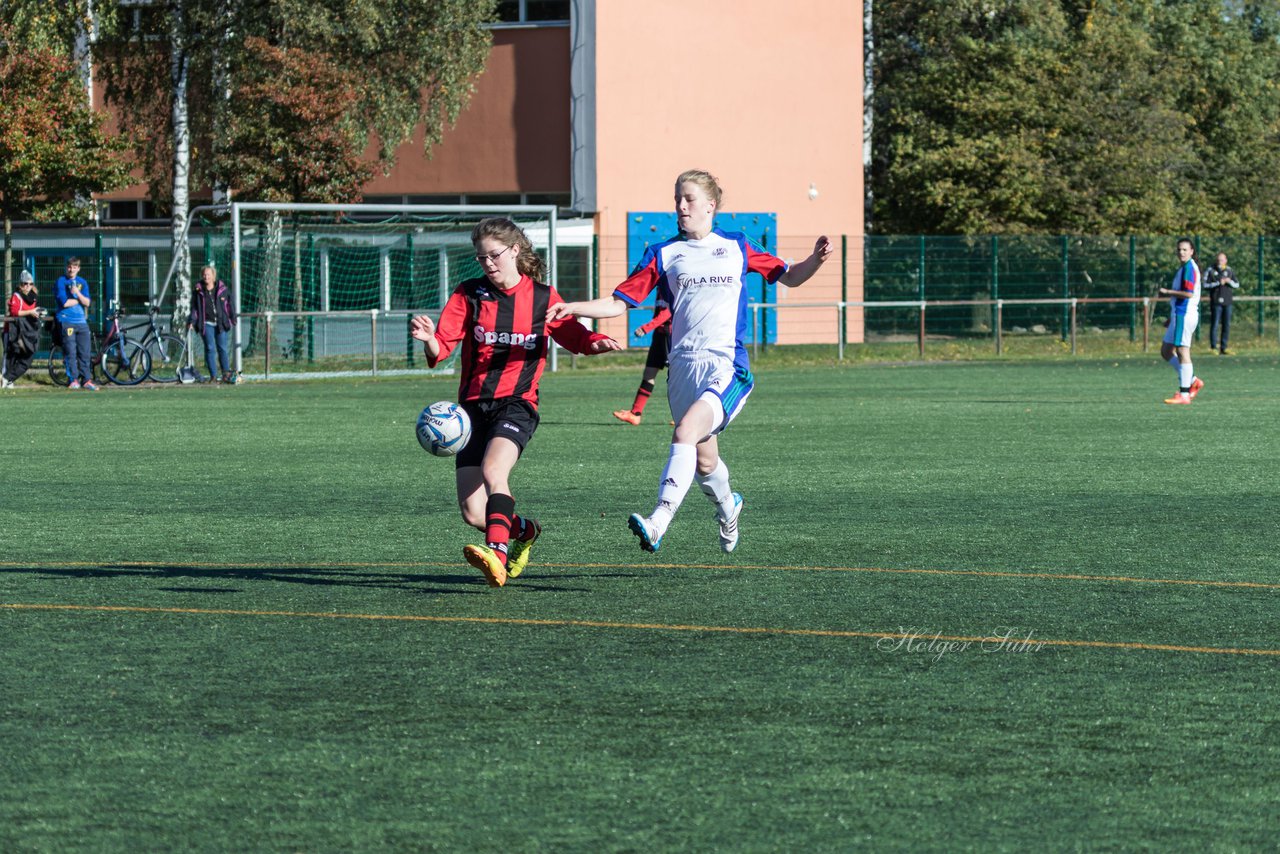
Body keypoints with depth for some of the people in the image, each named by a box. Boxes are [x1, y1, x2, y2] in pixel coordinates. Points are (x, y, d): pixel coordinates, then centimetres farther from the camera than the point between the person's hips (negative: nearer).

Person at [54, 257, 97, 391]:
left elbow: (87, 303, 3)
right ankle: (74, 379, -1)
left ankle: (86, 379, 5)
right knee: (70, 352, -6)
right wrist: (79, 300, 0)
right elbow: (65, 302, -11)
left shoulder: (82, 283, 13)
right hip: (67, 320, -4)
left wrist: (77, 293, -13)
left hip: (81, 321, 4)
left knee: (85, 352, 1)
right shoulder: (61, 282, -1)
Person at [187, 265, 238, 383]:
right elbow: (194, 308, 6)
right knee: (210, 349, -2)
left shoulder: (223, 289, 2)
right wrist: (191, 322, -3)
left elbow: (230, 305, 10)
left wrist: (233, 319, 9)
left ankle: (226, 374, 5)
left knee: (222, 349, 0)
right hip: (207, 324, 0)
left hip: (221, 324, 0)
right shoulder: (199, 292, 2)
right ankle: (213, 375, 0)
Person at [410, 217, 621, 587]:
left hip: (517, 403, -3)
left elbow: (572, 334, 18)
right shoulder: (469, 294, 6)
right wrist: (429, 338, -27)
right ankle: (522, 530, 27)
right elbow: (443, 345, -3)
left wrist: (596, 342, -4)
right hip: (474, 404, 3)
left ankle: (497, 552, -47)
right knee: (473, 513, -4)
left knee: (493, 470, -34)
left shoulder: (542, 297, 5)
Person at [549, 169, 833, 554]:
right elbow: (619, 302, 8)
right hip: (683, 366, 3)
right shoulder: (663, 254, 11)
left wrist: (816, 260, 0)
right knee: (703, 462, 9)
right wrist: (573, 308, -7)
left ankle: (657, 524, -38)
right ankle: (726, 507, 43)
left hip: (726, 365, -3)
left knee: (686, 432, -27)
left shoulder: (736, 247, 11)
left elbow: (789, 277, 21)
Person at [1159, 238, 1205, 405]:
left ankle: (1184, 395, -7)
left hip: (1184, 315, -10)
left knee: (1182, 352, -8)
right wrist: (1172, 316, 25)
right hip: (1179, 315, 10)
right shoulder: (1183, 267, 18)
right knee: (1166, 351, 14)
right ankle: (1193, 381, 17)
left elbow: (1188, 293, -22)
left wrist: (1167, 292, -11)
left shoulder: (1189, 268, -12)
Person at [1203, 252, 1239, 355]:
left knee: (1226, 326, 4)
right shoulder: (1210, 271, 1)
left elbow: (1237, 284, 12)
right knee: (1215, 325, -6)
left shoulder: (1229, 271, 12)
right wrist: (1218, 283, -17)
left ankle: (1223, 348, 10)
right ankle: (1213, 347, 1)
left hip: (1227, 302, 4)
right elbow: (1205, 285, -7)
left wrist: (1229, 281, -8)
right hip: (1216, 302, -4)